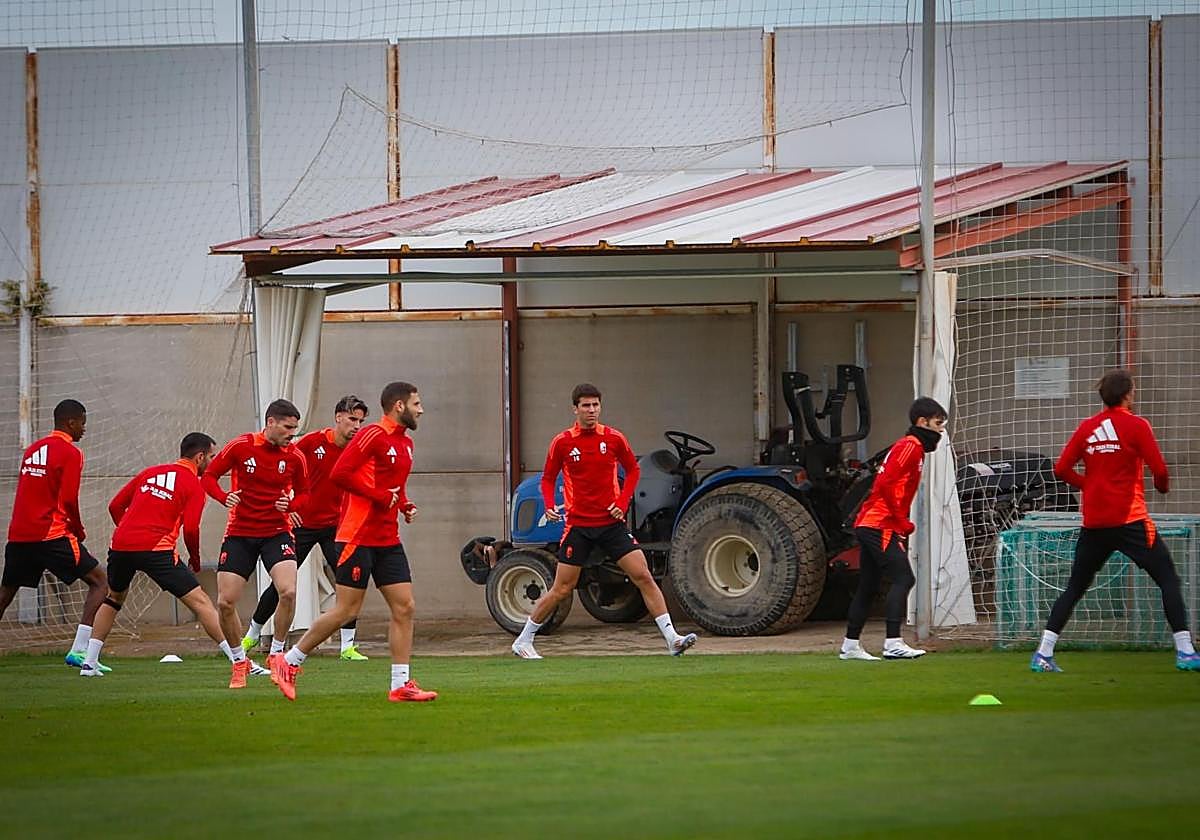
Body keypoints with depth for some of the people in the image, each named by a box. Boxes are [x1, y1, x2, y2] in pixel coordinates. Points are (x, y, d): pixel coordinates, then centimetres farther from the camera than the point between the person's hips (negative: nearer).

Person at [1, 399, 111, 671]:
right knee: (98, 581, 0)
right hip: (52, 535, -7)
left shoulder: (32, 450, 17)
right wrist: (79, 532, 3)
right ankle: (79, 651, -13)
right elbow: (68, 500, -13)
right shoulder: (70, 453, -6)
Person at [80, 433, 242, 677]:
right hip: (156, 548, -5)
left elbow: (115, 506, 19)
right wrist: (195, 561, 10)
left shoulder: (149, 473, 21)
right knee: (199, 601, -3)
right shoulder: (194, 485, 5)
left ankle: (89, 663, 25)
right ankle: (239, 660, -9)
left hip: (121, 545, 5)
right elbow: (190, 529, -6)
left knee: (113, 598, 30)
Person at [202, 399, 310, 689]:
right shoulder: (241, 447, -8)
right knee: (225, 602, -4)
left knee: (288, 591, -22)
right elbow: (208, 476, 0)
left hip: (277, 532, 0)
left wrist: (291, 504, -13)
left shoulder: (294, 457, -3)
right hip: (239, 534, 0)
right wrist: (224, 497, -20)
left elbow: (303, 492, 10)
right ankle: (240, 662, 18)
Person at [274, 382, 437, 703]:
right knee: (346, 610, -5)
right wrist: (380, 496, -18)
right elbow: (340, 474, -20)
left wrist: (404, 505, 9)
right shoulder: (373, 436, -12)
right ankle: (289, 662, 9)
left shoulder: (405, 444, 15)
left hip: (388, 540, 9)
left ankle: (401, 685, 3)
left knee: (404, 607, 1)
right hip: (358, 538, -9)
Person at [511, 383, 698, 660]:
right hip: (578, 526, -1)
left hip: (612, 522, 1)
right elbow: (548, 478, 9)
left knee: (644, 577, -8)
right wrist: (549, 506, -9)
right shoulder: (562, 443, -3)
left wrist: (622, 502, -1)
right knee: (561, 590, 1)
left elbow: (632, 470, 14)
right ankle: (523, 641, 18)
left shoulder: (614, 438, 0)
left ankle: (672, 639, -7)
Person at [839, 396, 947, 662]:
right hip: (880, 527, -11)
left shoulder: (912, 447, 21)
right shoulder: (909, 446, -10)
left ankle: (850, 645, 20)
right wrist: (902, 521, -16)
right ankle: (893, 643, -24)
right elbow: (886, 485, -21)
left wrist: (902, 524, 12)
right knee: (903, 578, -17)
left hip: (869, 526, 11)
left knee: (868, 587, 14)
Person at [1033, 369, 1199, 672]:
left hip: (1093, 522, 4)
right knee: (1168, 580, 4)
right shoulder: (1136, 426, -6)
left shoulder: (1087, 427, 7)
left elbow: (1062, 469, 5)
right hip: (1130, 519, -4)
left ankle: (1043, 654, 5)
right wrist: (1163, 486, 11)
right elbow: (1159, 470, -10)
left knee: (1074, 588, 13)